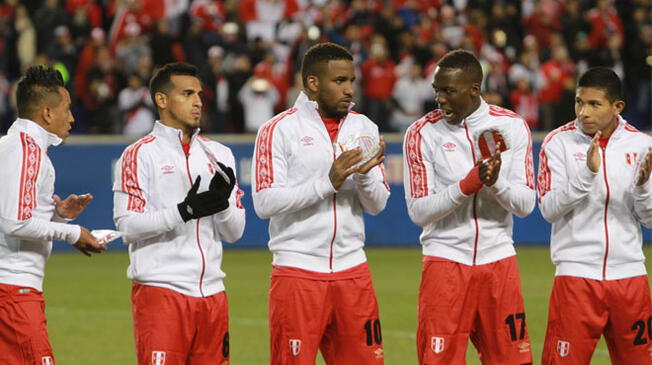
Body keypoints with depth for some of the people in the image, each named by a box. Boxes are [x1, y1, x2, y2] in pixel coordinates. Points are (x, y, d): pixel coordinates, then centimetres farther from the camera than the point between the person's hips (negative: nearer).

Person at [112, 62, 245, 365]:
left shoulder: (219, 155, 15)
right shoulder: (140, 154, -1)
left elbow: (234, 232, 12)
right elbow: (127, 224, -10)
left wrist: (223, 202, -9)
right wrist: (185, 211, -21)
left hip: (211, 292, 6)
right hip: (160, 291, -5)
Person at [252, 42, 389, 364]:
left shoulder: (363, 128, 11)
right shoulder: (280, 130, -4)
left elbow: (377, 205, 8)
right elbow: (265, 203, -13)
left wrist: (365, 175, -13)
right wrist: (327, 182, -19)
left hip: (352, 270, 4)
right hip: (297, 273, -4)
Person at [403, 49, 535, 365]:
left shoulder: (512, 126, 2)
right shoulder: (422, 133, -3)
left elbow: (525, 205, 0)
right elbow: (418, 211, -8)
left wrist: (496, 182, -21)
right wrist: (468, 184, -21)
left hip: (499, 259, 2)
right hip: (445, 260, -2)